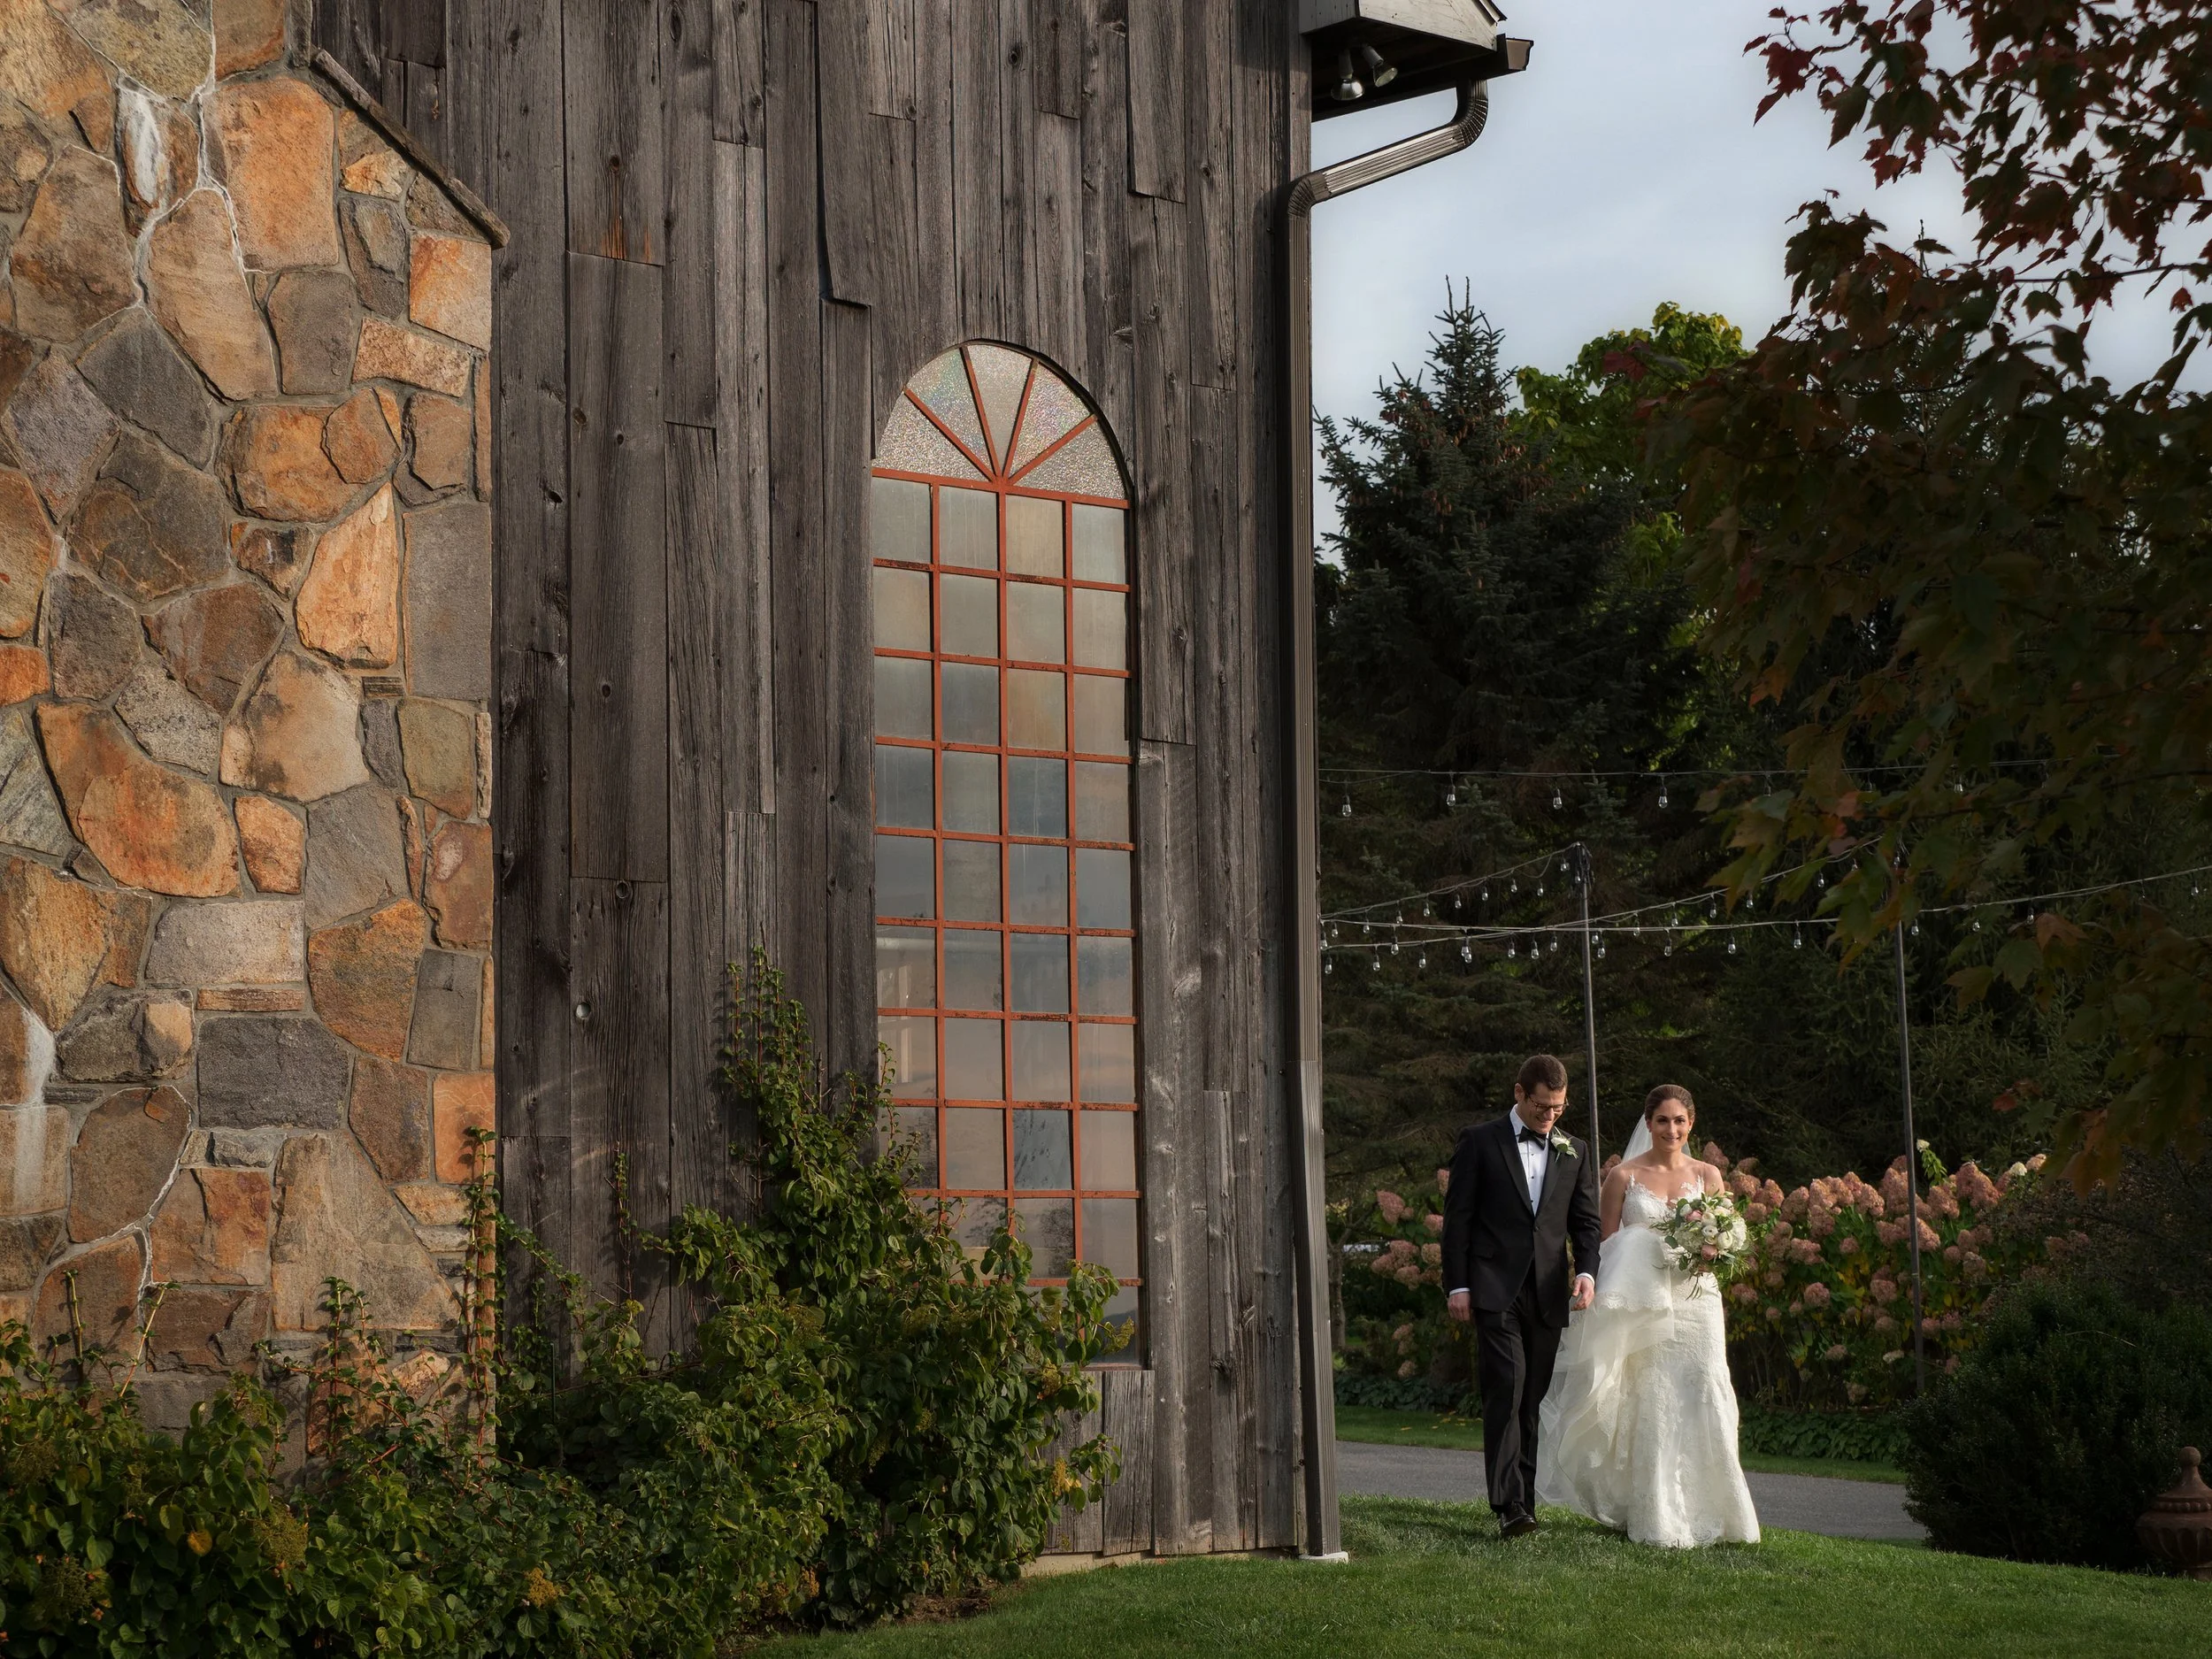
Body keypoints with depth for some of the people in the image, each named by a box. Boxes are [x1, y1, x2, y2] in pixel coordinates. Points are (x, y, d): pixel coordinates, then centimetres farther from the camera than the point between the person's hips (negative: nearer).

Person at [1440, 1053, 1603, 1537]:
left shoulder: (1575, 1152, 14)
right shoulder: (1479, 1142, 3)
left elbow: (1585, 1221, 13)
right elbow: (1457, 1216, 2)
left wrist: (1586, 1271, -6)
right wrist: (1457, 1285, -5)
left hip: (1548, 1295, 4)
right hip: (1495, 1291, -4)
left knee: (1535, 1399, 6)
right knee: (1505, 1392, -14)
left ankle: (1524, 1498, 13)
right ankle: (1508, 1505, -19)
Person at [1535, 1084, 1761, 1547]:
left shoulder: (1707, 1175, 10)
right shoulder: (1624, 1176, 4)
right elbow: (1608, 1245, 5)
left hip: (1695, 1303, 2)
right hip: (1642, 1307, -2)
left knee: (1702, 1405, -6)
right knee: (1651, 1409, -4)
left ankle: (1708, 1512, 7)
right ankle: (1658, 1520, 6)